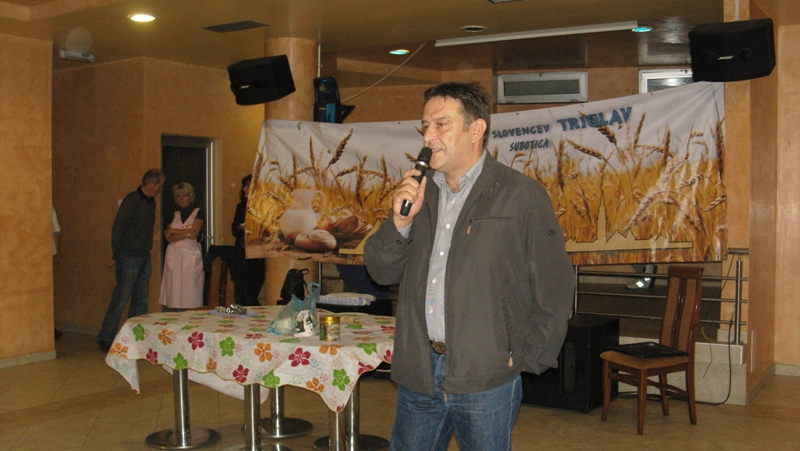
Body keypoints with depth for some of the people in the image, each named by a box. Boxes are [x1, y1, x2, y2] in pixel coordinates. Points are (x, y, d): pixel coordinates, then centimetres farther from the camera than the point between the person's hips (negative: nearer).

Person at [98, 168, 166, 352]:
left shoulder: (151, 202, 11)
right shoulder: (132, 201, -13)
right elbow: (117, 229, -13)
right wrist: (116, 256, -11)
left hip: (144, 258, 8)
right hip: (129, 257, -8)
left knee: (141, 301, 9)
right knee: (121, 299, -6)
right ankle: (105, 338, 3)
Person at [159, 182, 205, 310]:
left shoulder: (198, 213, 6)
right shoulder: (174, 215, 17)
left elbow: (193, 234, -8)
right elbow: (168, 237, 4)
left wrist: (173, 231, 2)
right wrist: (186, 233, -9)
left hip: (191, 256, -4)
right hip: (174, 256, 4)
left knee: (190, 294, -7)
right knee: (174, 295, -1)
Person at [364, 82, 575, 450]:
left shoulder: (520, 195, -6)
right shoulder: (418, 191, 10)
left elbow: (554, 289, -6)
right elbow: (382, 272, 9)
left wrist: (524, 359, -5)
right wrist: (400, 221, -7)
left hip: (485, 381, -5)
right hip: (418, 375, 5)